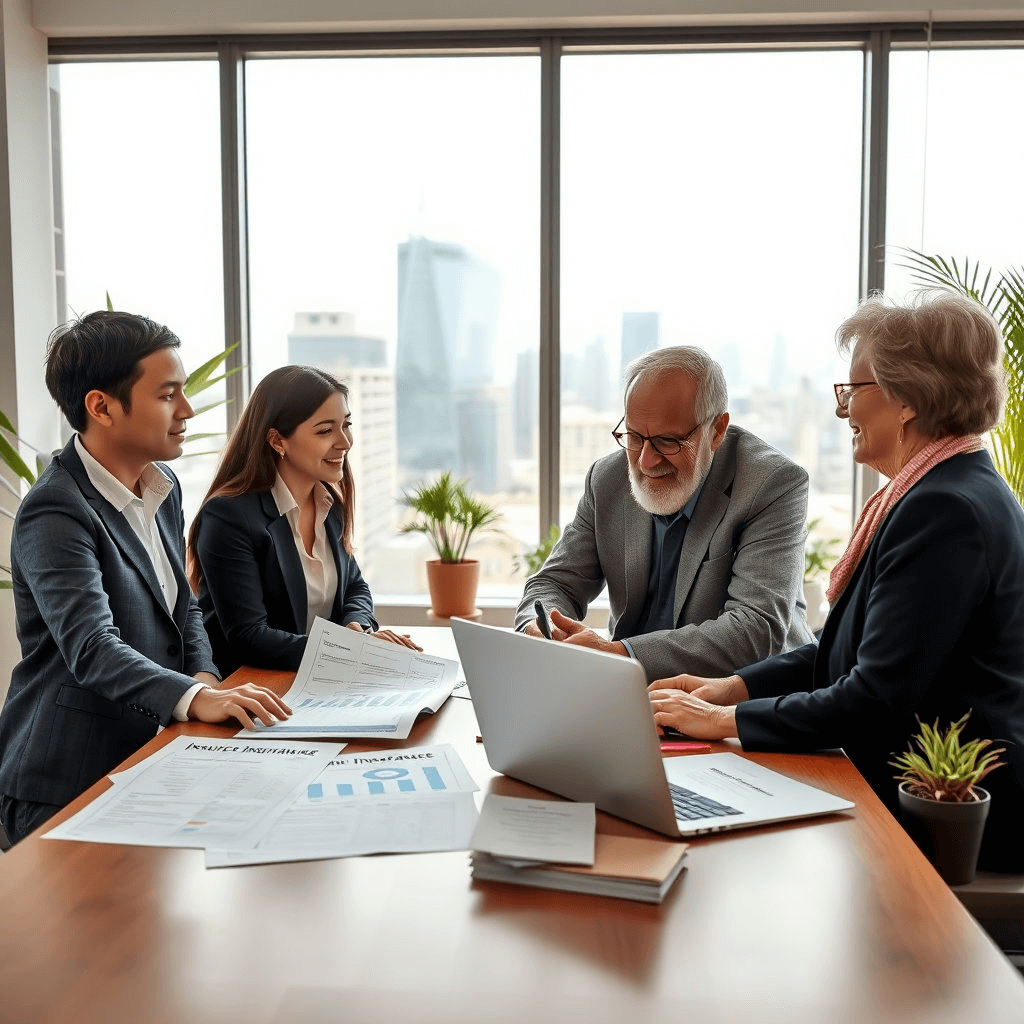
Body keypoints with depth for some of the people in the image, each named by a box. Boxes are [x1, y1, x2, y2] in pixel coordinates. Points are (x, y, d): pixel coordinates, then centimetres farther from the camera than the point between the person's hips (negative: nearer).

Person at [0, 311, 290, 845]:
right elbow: (92, 648, -28)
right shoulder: (55, 513, -17)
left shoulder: (163, 487, 11)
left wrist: (204, 676, -1)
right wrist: (195, 699, -43)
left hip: (148, 756, 8)